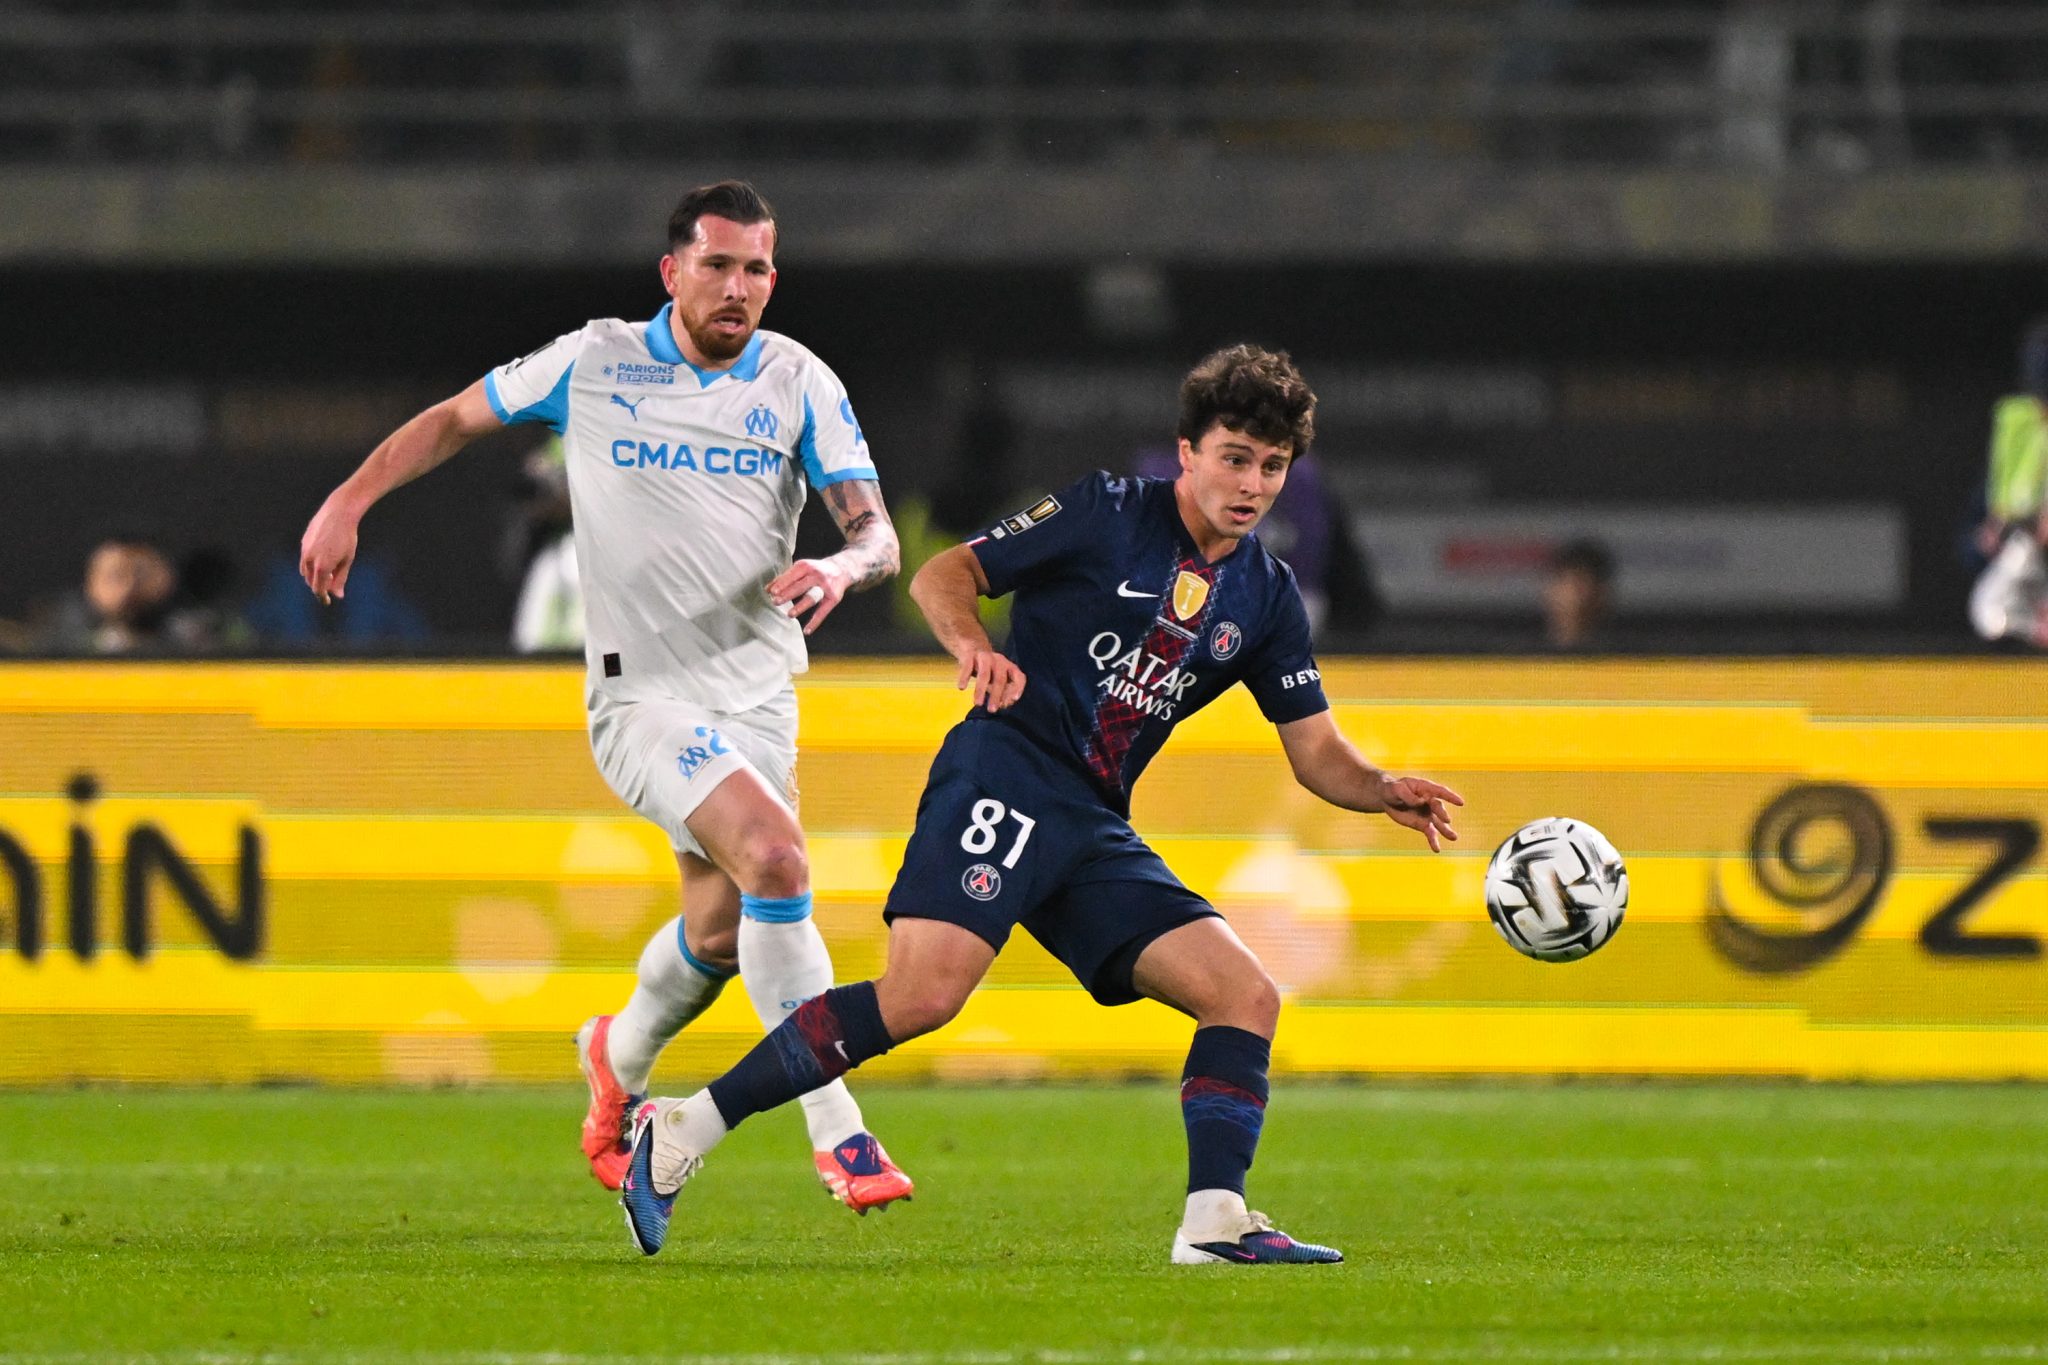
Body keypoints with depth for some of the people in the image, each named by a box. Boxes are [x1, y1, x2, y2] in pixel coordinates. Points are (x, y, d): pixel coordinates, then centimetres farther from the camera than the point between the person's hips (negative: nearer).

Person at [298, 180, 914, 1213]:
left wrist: (843, 568, -26)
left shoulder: (799, 384, 2)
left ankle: (620, 1058, 42)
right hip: (643, 692, -4)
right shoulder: (592, 365, 0)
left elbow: (877, 536, -3)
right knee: (775, 857, -26)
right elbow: (457, 419, 15)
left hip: (759, 690, 4)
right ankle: (837, 1136, -22)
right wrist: (350, 500, 7)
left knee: (721, 931, 6)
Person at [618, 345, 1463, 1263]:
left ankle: (1214, 1221, -4)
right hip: (1005, 773, -7)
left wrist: (1385, 792, -3)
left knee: (1246, 996, -5)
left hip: (1096, 827, 7)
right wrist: (974, 644, -22)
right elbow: (944, 574, 0)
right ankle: (685, 1130, -21)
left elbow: (1316, 752, 18)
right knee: (925, 991, -26)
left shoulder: (1267, 598, 15)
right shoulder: (1108, 515, 0)